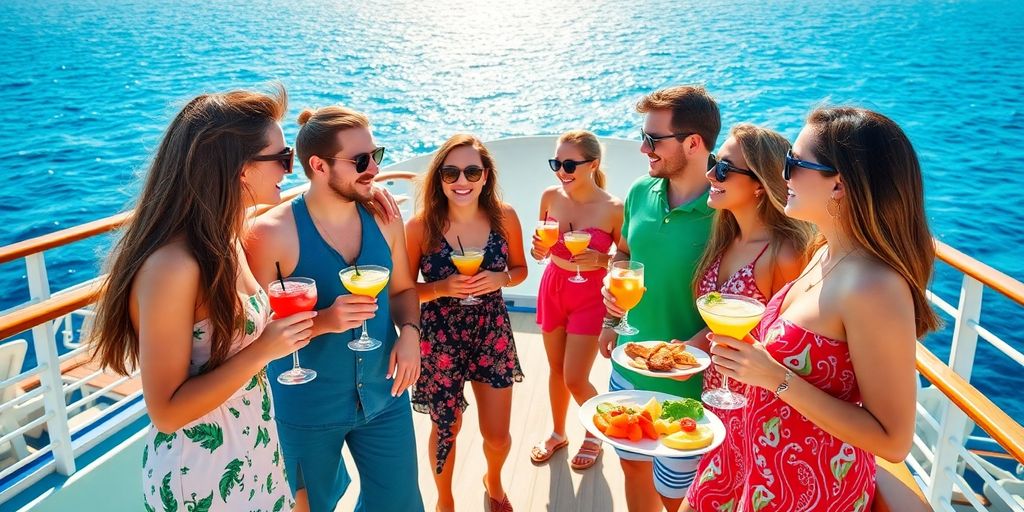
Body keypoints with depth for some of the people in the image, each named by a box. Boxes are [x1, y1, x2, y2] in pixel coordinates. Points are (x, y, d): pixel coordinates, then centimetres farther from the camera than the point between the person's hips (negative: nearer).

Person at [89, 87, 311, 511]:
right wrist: (263, 351, -24)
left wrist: (281, 329, -5)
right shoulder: (172, 265, -28)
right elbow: (166, 411, -23)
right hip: (202, 474, -7)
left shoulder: (224, 238, -2)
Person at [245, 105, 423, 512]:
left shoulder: (383, 219, -5)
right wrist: (323, 321, -28)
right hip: (306, 410, -3)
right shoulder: (272, 234, -19)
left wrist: (409, 331, -11)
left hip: (384, 397, 4)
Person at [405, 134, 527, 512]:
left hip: (492, 334, 2)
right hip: (440, 339, -2)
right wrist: (443, 287, -25)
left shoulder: (505, 217, -10)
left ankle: (493, 481, 49)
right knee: (446, 428, 16)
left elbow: (520, 269, 5)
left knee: (497, 435, 12)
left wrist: (500, 278, -17)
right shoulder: (420, 226, -17)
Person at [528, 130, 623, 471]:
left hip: (590, 296, -4)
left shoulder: (613, 208, -18)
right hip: (552, 288, 4)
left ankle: (595, 434, 31)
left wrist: (600, 259, -26)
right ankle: (558, 434, 41)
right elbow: (541, 251, 7)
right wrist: (538, 248, -16)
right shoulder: (550, 197, -6)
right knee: (556, 369, 18)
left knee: (575, 381, 0)